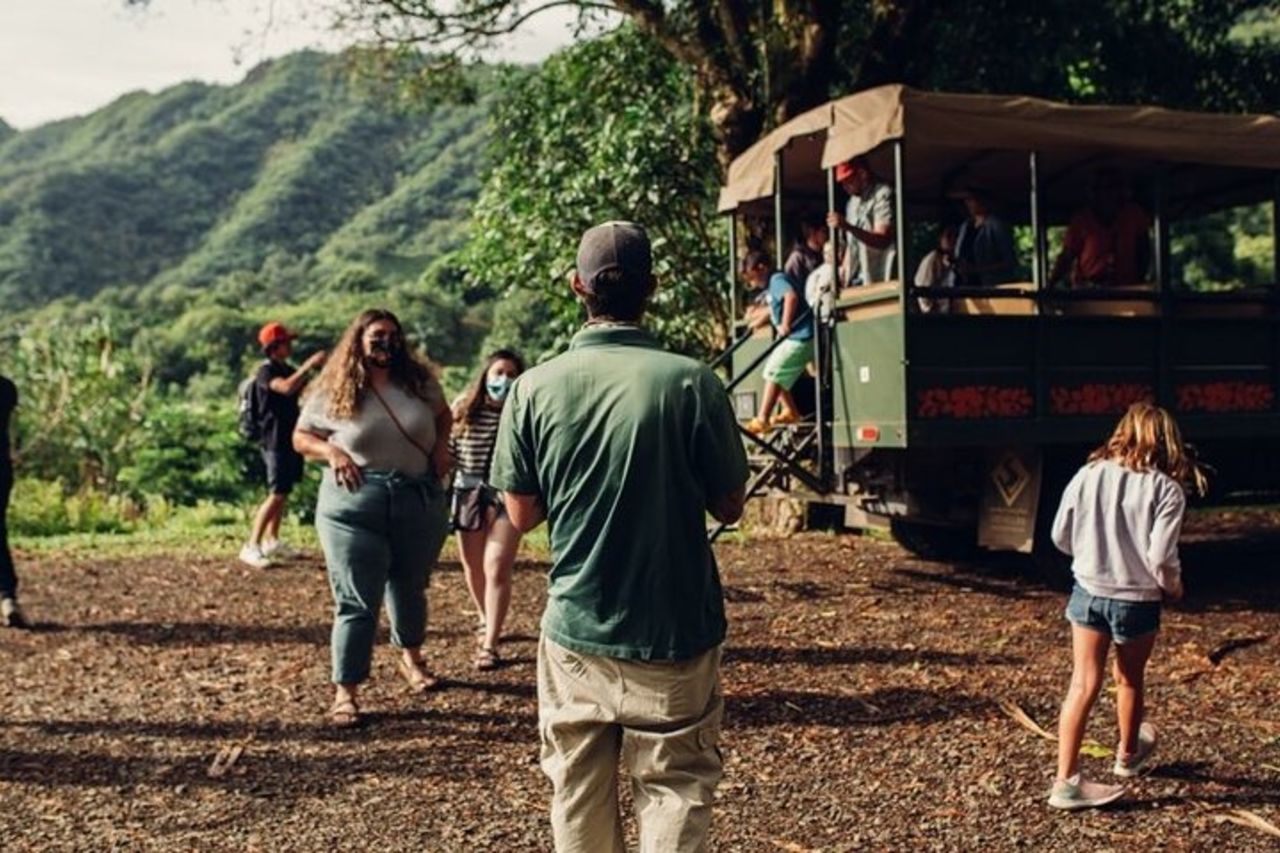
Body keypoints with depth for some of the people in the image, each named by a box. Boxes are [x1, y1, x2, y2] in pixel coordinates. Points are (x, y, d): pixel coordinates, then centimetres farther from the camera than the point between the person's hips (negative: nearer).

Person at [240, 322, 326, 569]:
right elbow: (287, 388, -32)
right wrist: (310, 364, -28)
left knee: (282, 493, 13)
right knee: (277, 494, -13)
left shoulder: (288, 370, 14)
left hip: (290, 438, 9)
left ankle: (271, 540, 23)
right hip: (275, 441, -9)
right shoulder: (266, 371, -13)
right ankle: (251, 547, -10)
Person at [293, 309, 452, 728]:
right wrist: (330, 451, -13)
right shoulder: (333, 391, -3)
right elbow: (301, 437, 6)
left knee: (410, 587, 20)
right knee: (356, 601, -4)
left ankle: (410, 657, 45)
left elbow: (443, 414, 20)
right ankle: (345, 692, 3)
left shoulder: (419, 380, 3)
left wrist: (442, 445, 2)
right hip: (355, 503, -3)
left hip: (420, 500, 3)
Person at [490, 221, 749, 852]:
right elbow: (729, 506, -4)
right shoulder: (690, 382, -13)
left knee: (578, 796, 17)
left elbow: (522, 515, 1)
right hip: (671, 634, -2)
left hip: (574, 631, 3)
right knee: (674, 790, 9)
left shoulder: (535, 387, -6)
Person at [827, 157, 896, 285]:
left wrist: (848, 227, -31)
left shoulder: (883, 195, -8)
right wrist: (843, 275, 12)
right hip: (857, 280, 7)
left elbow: (883, 240, -19)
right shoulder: (853, 202, 18)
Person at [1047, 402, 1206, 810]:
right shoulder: (1167, 489, -14)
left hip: (1088, 591, 2)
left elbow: (1060, 535, 0)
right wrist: (1173, 587, 2)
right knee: (1130, 680, 20)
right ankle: (1128, 754, 44)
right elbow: (1161, 557, -19)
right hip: (1137, 601, -2)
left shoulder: (1089, 474, -5)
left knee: (1083, 684, 6)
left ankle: (1066, 780, 3)